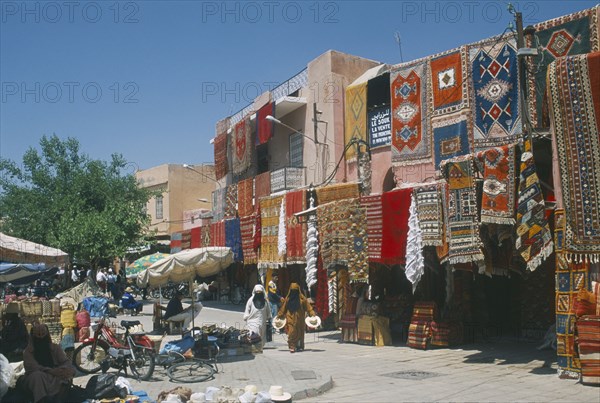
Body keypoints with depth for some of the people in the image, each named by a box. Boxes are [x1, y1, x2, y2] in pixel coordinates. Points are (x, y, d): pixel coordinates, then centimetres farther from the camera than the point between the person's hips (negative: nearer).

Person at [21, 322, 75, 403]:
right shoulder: (28, 352, 2)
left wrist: (65, 370, -28)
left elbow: (66, 361, -2)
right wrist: (50, 371, -31)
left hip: (56, 376, 2)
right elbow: (32, 367, -15)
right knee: (37, 375, -36)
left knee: (66, 375, -30)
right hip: (35, 379, -2)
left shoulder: (55, 348, 10)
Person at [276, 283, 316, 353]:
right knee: (292, 332, -10)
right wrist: (279, 315, 10)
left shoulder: (302, 298, 0)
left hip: (299, 319, 0)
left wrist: (312, 313, -14)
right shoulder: (288, 299, 6)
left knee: (299, 332, 6)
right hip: (291, 319, 0)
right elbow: (283, 308, 11)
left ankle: (299, 346, 19)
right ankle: (292, 346, -9)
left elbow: (308, 306, -4)